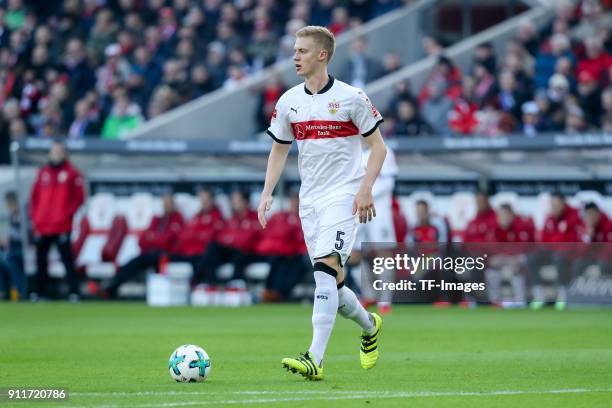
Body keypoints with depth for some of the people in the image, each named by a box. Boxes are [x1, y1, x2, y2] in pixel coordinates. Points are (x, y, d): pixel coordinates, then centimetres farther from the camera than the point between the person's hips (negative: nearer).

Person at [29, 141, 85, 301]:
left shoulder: (72, 173, 2)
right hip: (42, 226, 5)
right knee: (40, 259, 8)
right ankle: (39, 291, 16)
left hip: (62, 227, -5)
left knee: (67, 259, -10)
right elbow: (35, 196, 17)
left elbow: (79, 197, -2)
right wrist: (34, 216, 7)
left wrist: (67, 214, -10)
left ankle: (73, 292, -11)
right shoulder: (43, 172, 15)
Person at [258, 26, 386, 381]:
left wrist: (366, 188, -13)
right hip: (310, 199, 6)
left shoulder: (351, 97, -6)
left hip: (344, 196, -6)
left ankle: (315, 359, -28)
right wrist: (267, 193, 5)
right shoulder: (288, 101, 8)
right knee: (331, 283, 7)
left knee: (326, 268, -22)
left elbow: (378, 146, -2)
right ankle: (370, 326, 38)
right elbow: (279, 150, 18)